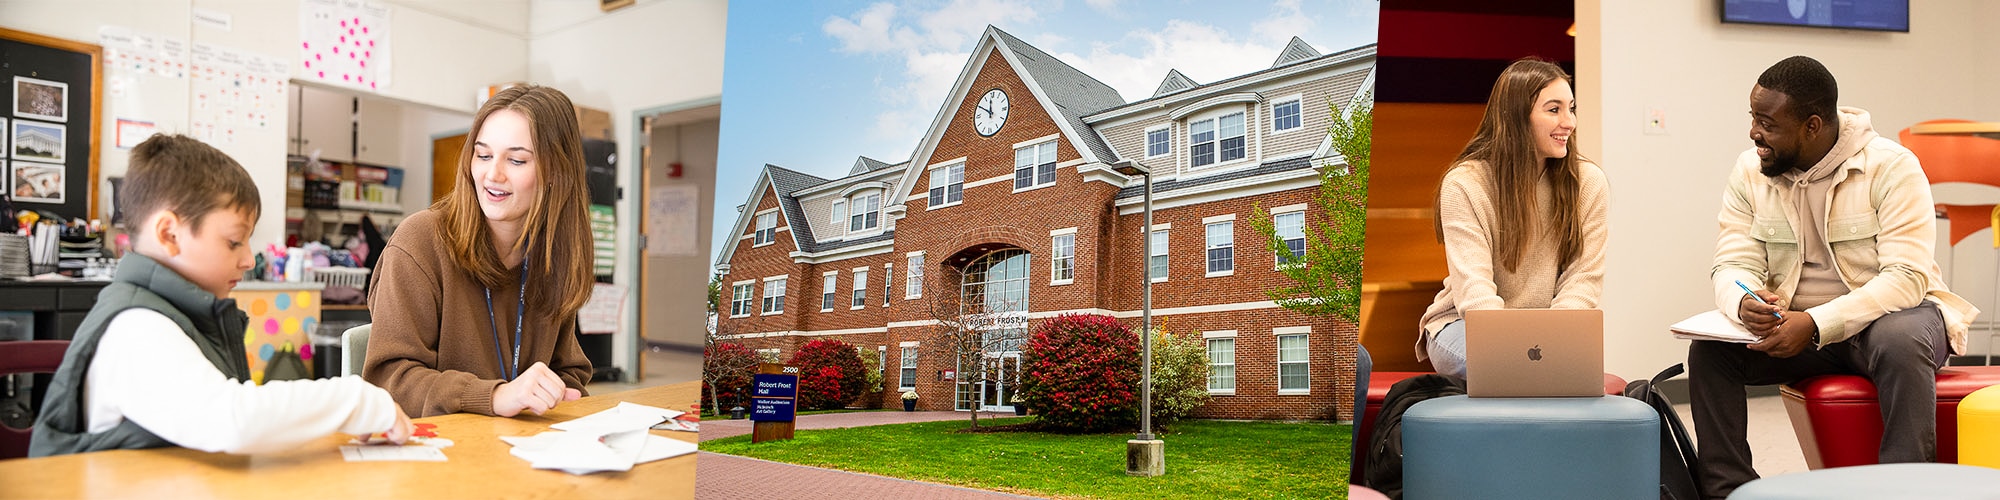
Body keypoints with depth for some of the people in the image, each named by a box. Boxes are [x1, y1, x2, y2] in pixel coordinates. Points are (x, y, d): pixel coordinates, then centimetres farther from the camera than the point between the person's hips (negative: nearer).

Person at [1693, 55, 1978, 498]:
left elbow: (1906, 277, -21)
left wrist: (1816, 324, -34)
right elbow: (1733, 266, -5)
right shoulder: (1749, 171, -1)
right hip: (1793, 325, 3)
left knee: (1900, 342, -37)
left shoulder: (1892, 167, -13)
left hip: (1888, 313, -3)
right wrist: (1744, 304, -31)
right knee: (1710, 350, -21)